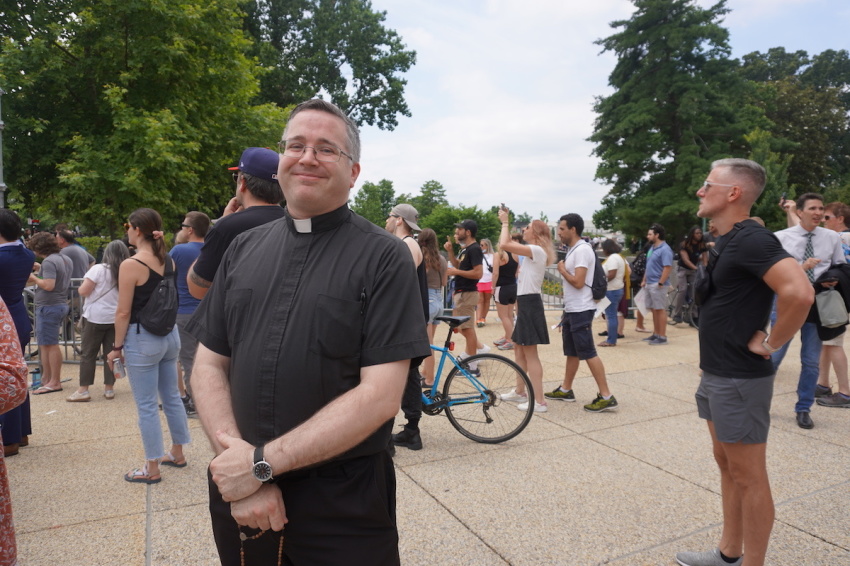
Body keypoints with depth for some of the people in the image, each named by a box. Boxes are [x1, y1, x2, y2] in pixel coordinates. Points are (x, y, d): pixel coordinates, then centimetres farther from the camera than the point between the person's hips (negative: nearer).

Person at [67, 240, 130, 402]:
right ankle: (109, 388, 13)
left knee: (88, 353, 4)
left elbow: (83, 291, -8)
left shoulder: (98, 269, -9)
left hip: (96, 317, -3)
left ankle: (83, 390, 5)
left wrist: (83, 287, 11)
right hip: (116, 318, 4)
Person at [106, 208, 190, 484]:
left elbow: (123, 312, -12)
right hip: (170, 334, 7)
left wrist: (117, 346, -6)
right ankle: (177, 453, 30)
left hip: (142, 338, -7)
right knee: (172, 397, 17)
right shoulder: (169, 261, 4)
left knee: (146, 405, 4)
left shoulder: (131, 265, -15)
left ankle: (152, 469, 14)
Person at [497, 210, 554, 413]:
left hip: (530, 303, -11)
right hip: (525, 303, 11)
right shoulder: (533, 252, 16)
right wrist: (506, 222, 14)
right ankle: (520, 391, 31)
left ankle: (539, 401, -4)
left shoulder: (536, 250, -16)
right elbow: (507, 244, 20)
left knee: (530, 352, -8)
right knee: (519, 347, 19)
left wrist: (505, 222, -11)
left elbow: (504, 245, -25)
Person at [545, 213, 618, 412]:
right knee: (571, 352, 16)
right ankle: (565, 390, 26)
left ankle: (606, 396, -2)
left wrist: (562, 269, -8)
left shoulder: (582, 250, -16)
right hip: (572, 310, 10)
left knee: (588, 353, -7)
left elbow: (578, 282, -25)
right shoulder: (573, 250, 14)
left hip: (580, 311, -10)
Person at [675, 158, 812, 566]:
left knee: (748, 477, 4)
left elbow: (799, 292, -32)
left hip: (740, 380, -10)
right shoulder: (725, 241, 11)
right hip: (715, 375, 10)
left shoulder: (750, 239, -19)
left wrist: (769, 343, -20)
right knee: (726, 465, 19)